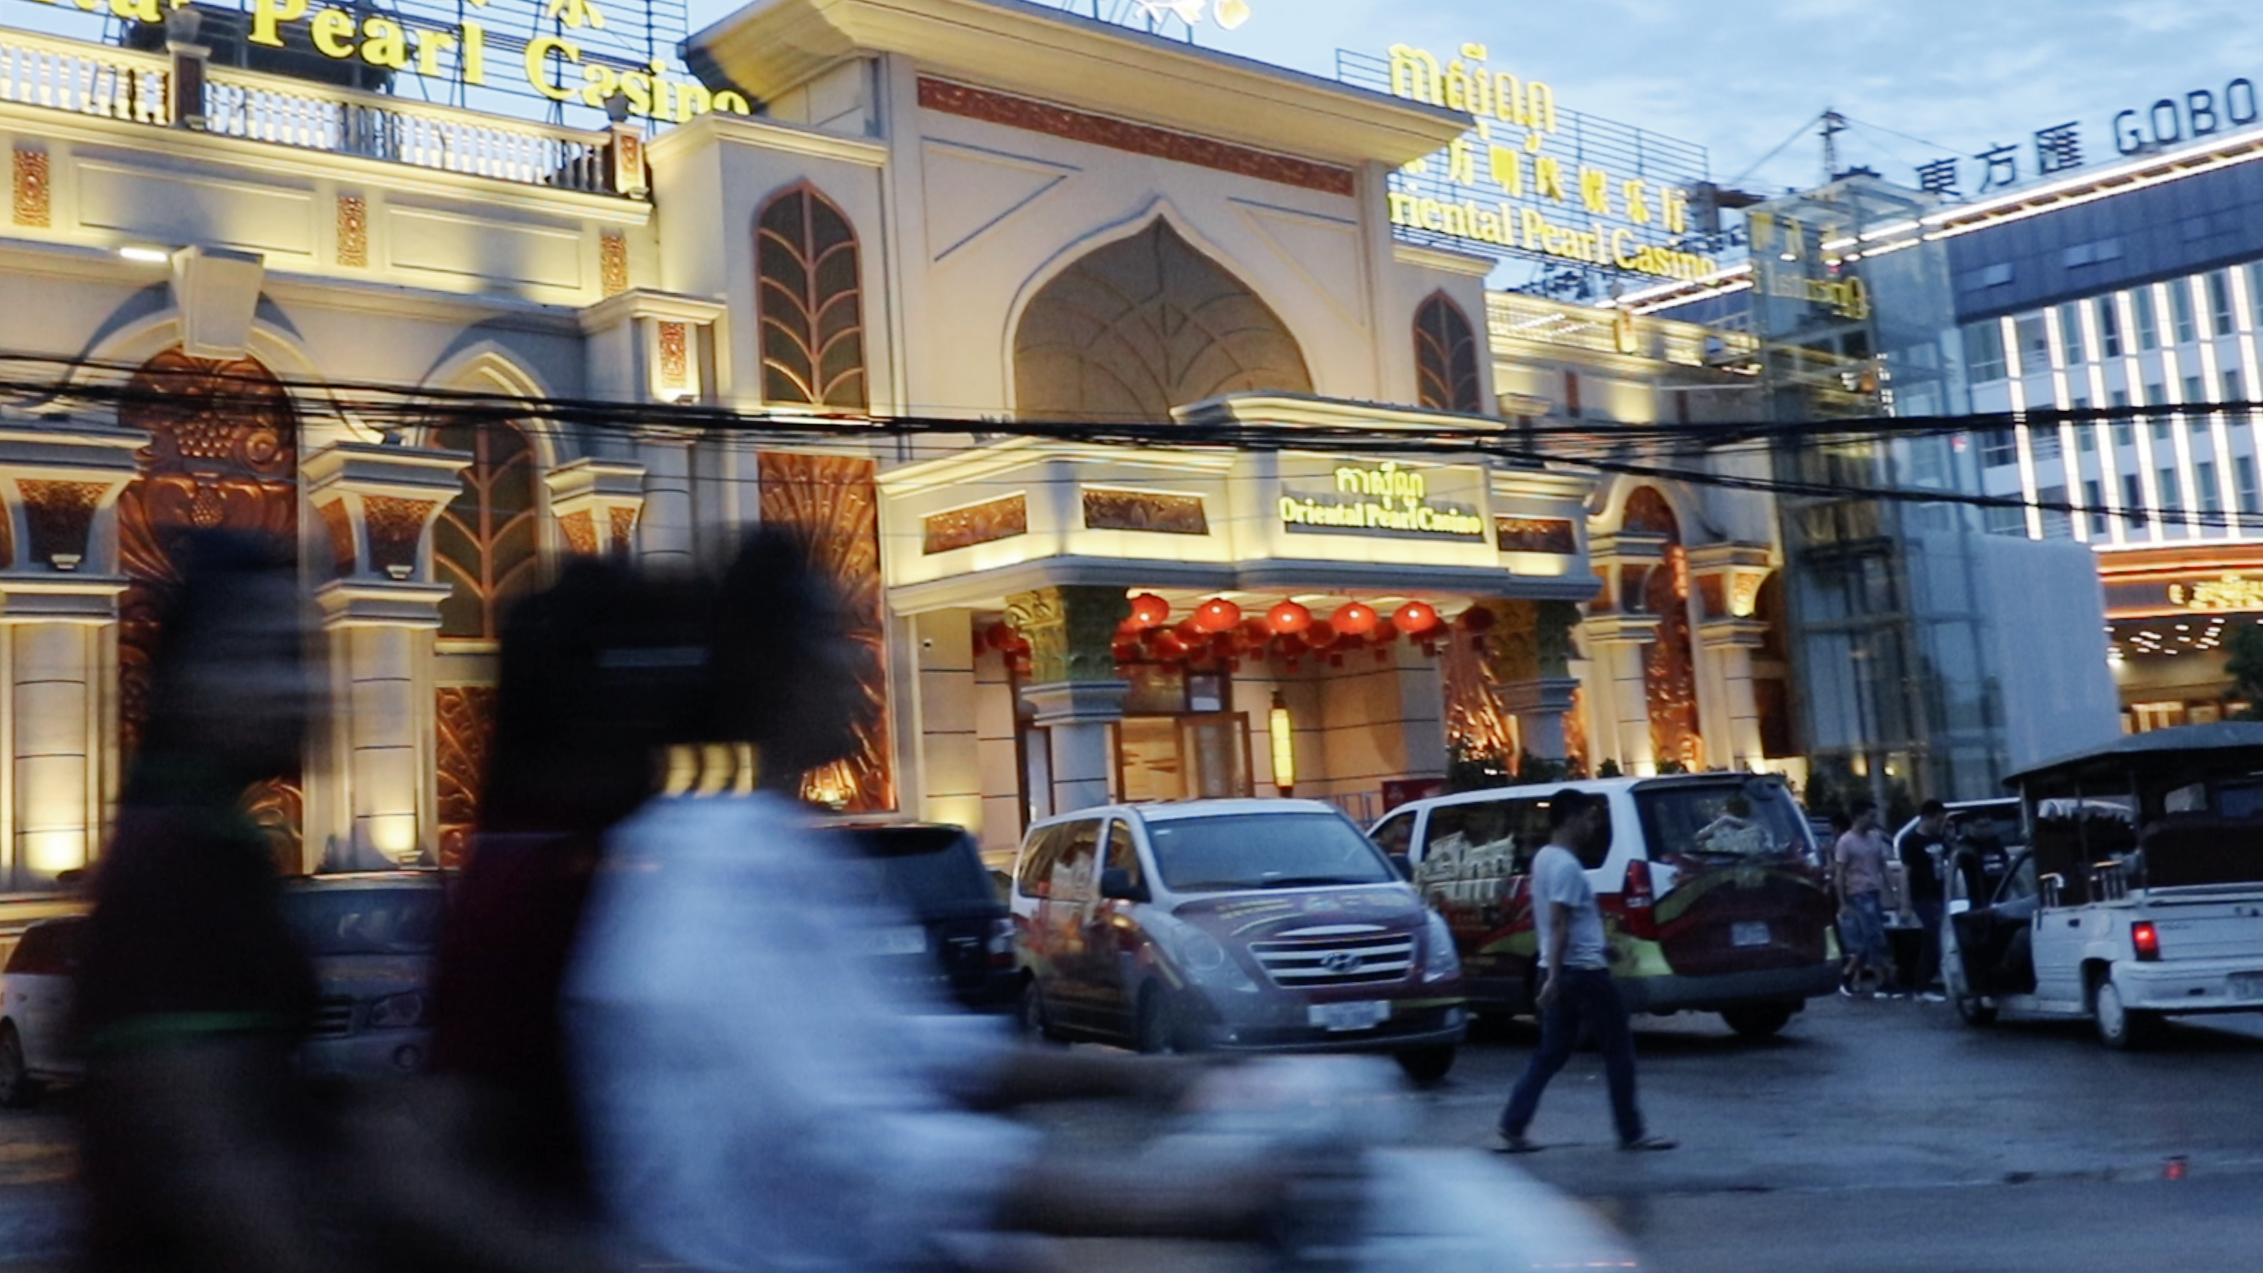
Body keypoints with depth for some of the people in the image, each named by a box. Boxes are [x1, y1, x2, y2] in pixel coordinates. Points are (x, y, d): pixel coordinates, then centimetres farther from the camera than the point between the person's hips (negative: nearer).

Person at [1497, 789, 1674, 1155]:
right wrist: (1554, 977, -27)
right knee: (1619, 1049, 2)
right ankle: (1631, 1133, 7)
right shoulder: (1566, 866, -18)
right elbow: (1559, 925, -25)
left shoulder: (1545, 858, 12)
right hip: (1583, 971, -10)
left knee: (1553, 1052, 13)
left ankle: (1513, 1125, 7)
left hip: (1561, 972, 10)